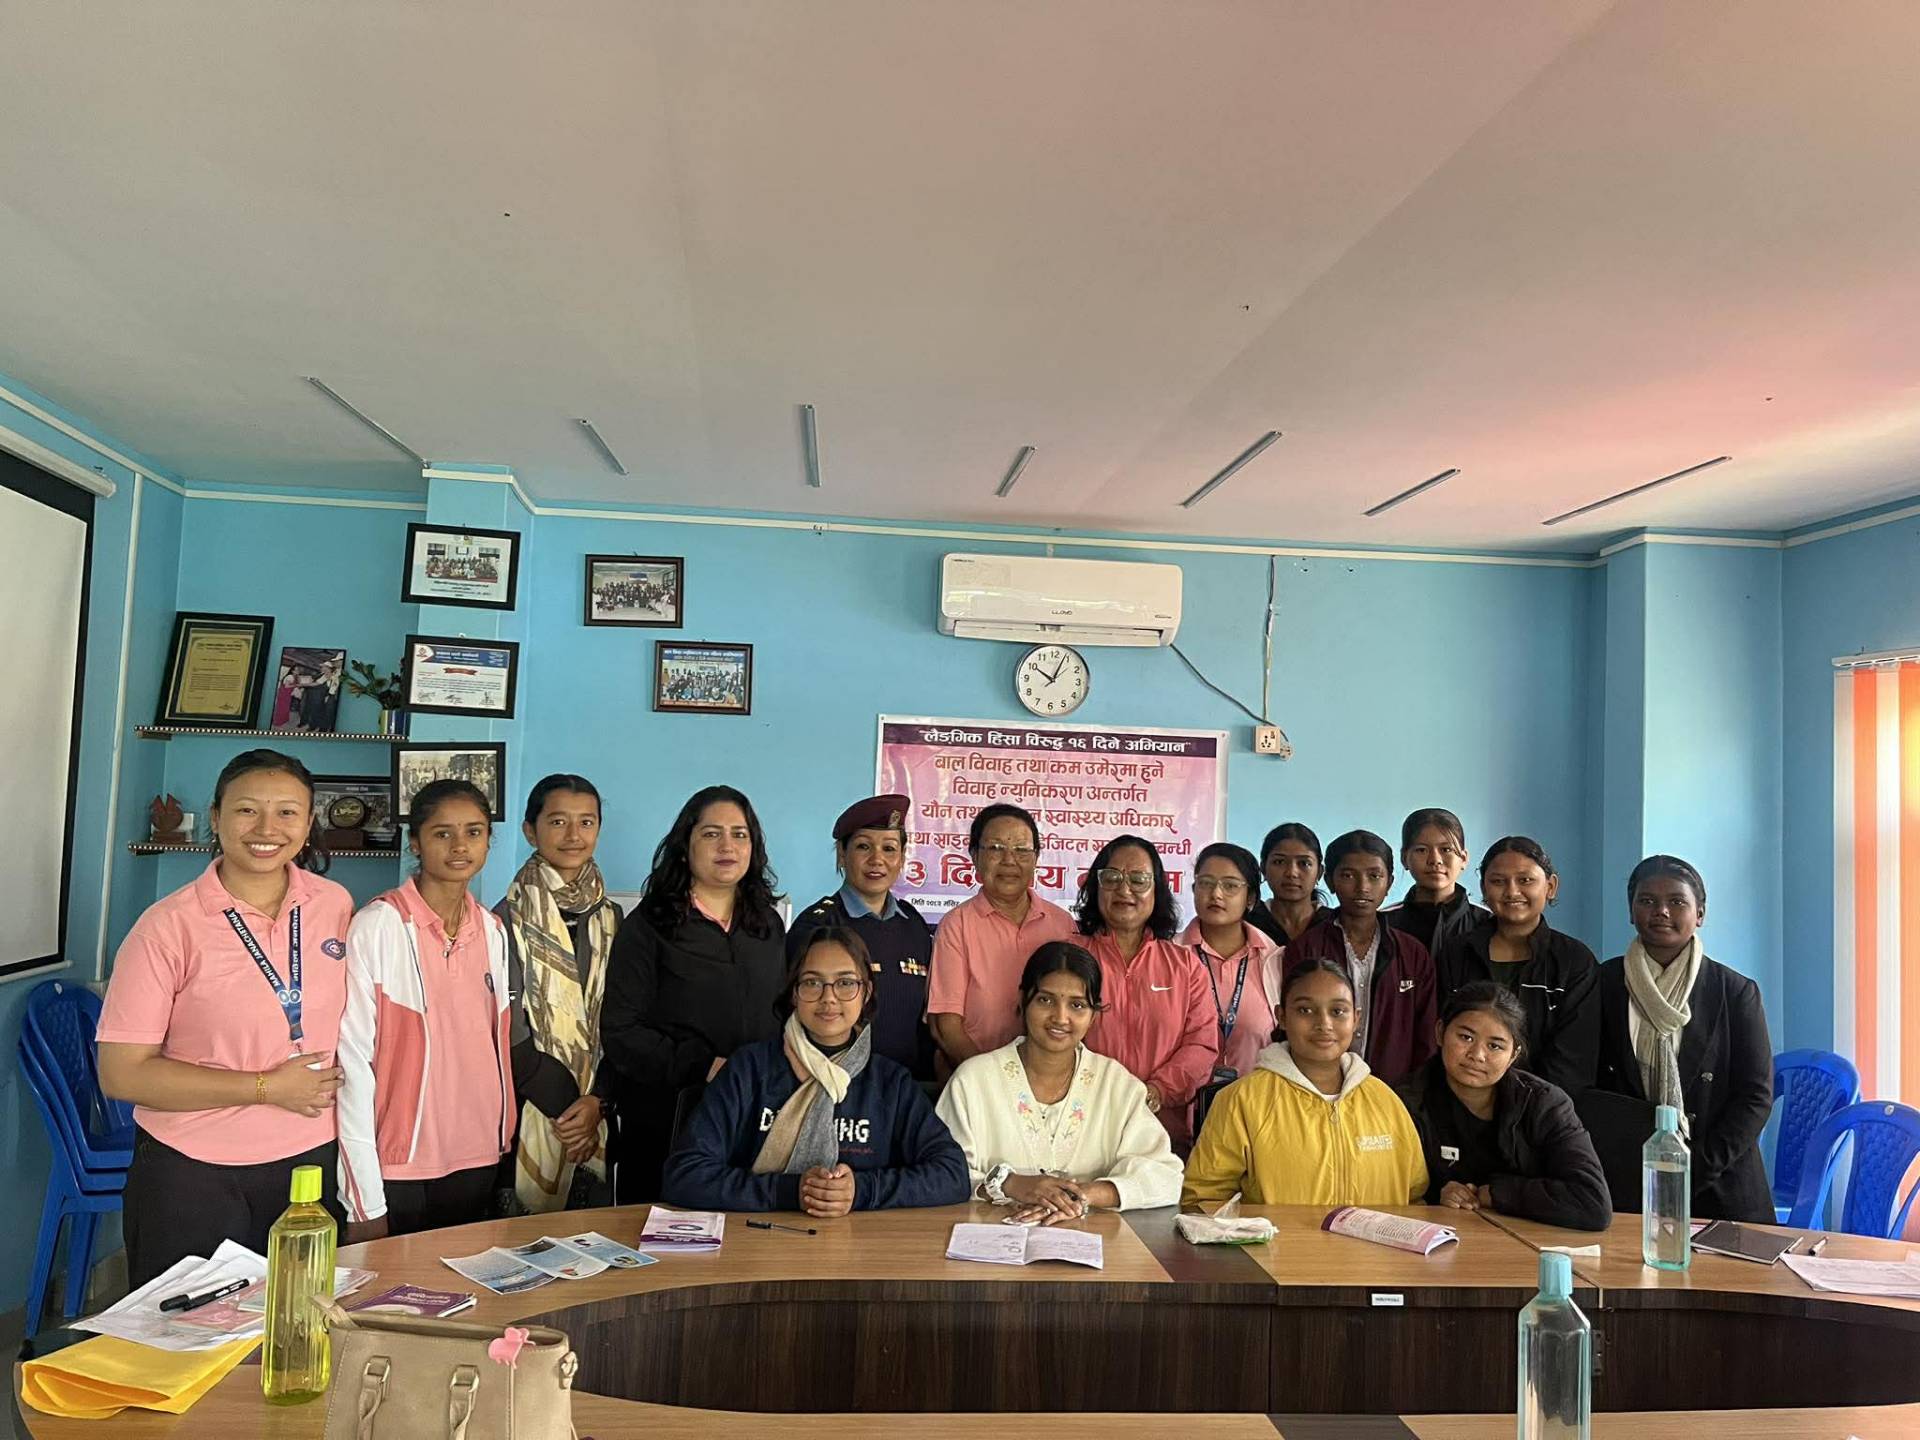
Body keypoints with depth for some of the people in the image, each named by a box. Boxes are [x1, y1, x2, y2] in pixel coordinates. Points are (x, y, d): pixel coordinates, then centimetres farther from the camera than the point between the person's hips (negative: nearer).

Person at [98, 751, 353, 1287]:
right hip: (193, 1176, -3)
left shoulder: (336, 905, -1)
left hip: (312, 1162, 4)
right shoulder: (168, 926, -13)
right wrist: (267, 1087, -16)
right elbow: (122, 1073, -13)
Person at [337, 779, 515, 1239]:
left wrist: (503, 1140, 7)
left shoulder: (492, 930, 5)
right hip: (398, 1167, -5)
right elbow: (353, 1058, -11)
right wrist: (365, 1203, -12)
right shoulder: (378, 927, -12)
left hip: (477, 1162, 5)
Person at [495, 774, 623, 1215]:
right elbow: (512, 1034, -9)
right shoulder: (509, 919, -7)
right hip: (528, 1117, -4)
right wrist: (566, 1105, -10)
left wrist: (597, 1101, -9)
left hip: (596, 1116, 4)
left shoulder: (610, 918, 8)